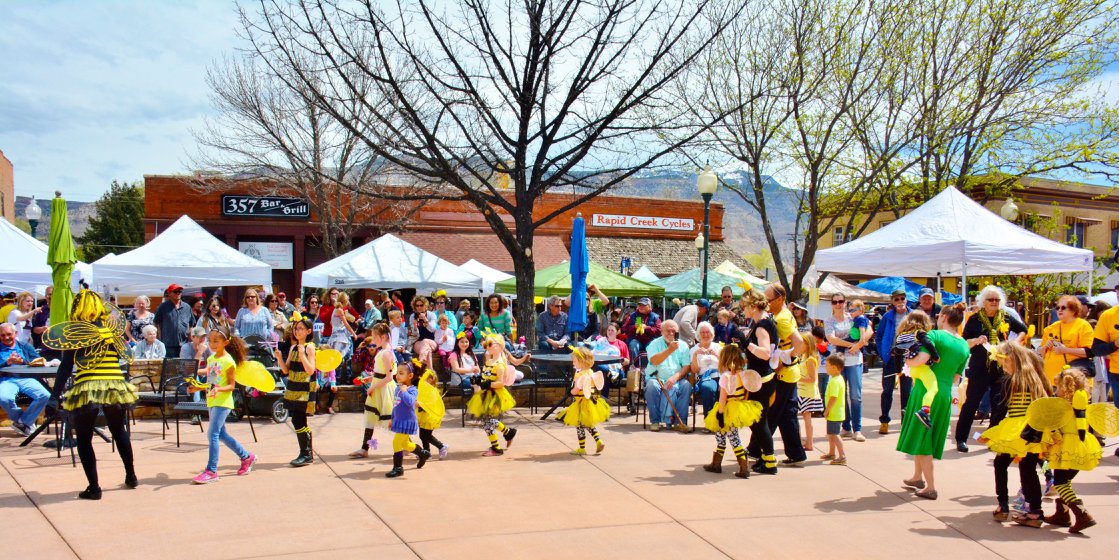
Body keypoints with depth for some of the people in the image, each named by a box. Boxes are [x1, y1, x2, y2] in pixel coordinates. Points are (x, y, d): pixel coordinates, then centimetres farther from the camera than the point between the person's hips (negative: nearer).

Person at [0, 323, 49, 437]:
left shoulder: (25, 347, 24)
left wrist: (23, 362, -7)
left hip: (26, 378, 2)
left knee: (45, 395, -27)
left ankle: (22, 421, -7)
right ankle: (27, 422, -10)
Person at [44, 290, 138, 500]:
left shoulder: (72, 332, -1)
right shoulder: (112, 330, 8)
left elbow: (66, 367, -4)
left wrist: (55, 394, -1)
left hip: (86, 389, -4)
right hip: (115, 386, 4)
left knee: (84, 439, 9)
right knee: (120, 432, 23)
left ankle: (94, 487, 5)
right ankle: (131, 477, 31)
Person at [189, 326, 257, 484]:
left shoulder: (228, 361, -11)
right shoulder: (210, 359, 12)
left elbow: (232, 385, -12)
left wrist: (218, 389, -28)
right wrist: (197, 388, 5)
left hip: (223, 402, -9)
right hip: (212, 401, 9)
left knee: (213, 434, -13)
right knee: (221, 434, 15)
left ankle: (211, 471, -9)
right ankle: (246, 457, 31)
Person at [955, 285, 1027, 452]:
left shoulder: (1006, 318, 8)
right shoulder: (975, 319, 0)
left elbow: (1023, 330, 23)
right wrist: (976, 341, -21)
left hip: (1002, 368, 3)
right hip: (979, 368, -3)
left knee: (1000, 405, 5)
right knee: (971, 403, -2)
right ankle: (961, 439, 4)